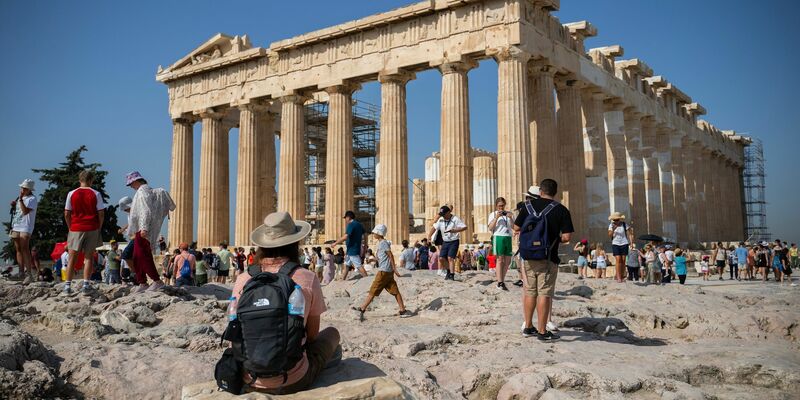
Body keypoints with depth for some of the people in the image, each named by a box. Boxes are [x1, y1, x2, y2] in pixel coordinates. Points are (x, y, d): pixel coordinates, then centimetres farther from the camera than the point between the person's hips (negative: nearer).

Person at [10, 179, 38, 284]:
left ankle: (30, 274, -16)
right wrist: (13, 205, 5)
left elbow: (25, 211, -20)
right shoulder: (19, 198, 17)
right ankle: (21, 273, 15)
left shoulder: (32, 199, -8)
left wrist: (20, 199, -20)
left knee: (25, 249, -15)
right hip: (16, 227, 8)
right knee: (18, 249, 9)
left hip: (25, 228, -8)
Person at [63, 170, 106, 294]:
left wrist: (70, 228, 12)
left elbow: (66, 214, 0)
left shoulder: (71, 194, 0)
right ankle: (86, 284, 2)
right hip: (92, 228, -1)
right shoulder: (96, 194, -3)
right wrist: (99, 228, 7)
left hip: (76, 229, 1)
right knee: (89, 257, 7)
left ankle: (67, 285, 5)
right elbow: (101, 214, -5)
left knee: (72, 258, 8)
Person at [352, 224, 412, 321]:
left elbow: (391, 256, -15)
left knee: (373, 291, -4)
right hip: (388, 272, 10)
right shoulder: (381, 243, 17)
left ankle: (362, 309, 1)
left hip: (384, 272, -10)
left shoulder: (383, 243, -11)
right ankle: (402, 310, 5)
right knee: (395, 291, 6)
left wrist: (394, 269, -16)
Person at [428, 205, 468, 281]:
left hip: (454, 241, -6)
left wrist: (453, 230, -30)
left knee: (450, 258, -17)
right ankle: (448, 271, 21)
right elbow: (434, 227, 9)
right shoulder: (440, 220, 3)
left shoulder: (455, 219, -13)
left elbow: (464, 227, -20)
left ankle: (452, 275, -15)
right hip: (445, 242, 6)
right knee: (441, 258, -1)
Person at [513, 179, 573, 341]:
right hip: (548, 258, -3)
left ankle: (528, 327, 22)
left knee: (529, 292, 14)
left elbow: (516, 228, 6)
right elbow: (566, 237, -11)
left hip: (527, 256, 3)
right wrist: (556, 239, 9)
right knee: (544, 294, 1)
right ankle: (542, 331, 4)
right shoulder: (561, 210, -6)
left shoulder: (528, 205, 2)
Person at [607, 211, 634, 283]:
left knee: (623, 260, 2)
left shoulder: (624, 225, -2)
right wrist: (613, 229, -23)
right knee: (618, 259, -11)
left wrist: (631, 242, -9)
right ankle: (618, 277, -12)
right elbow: (609, 235, -5)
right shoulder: (611, 225, 1)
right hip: (615, 244, 0)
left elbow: (629, 234, 1)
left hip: (624, 244, 0)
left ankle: (622, 276, 11)